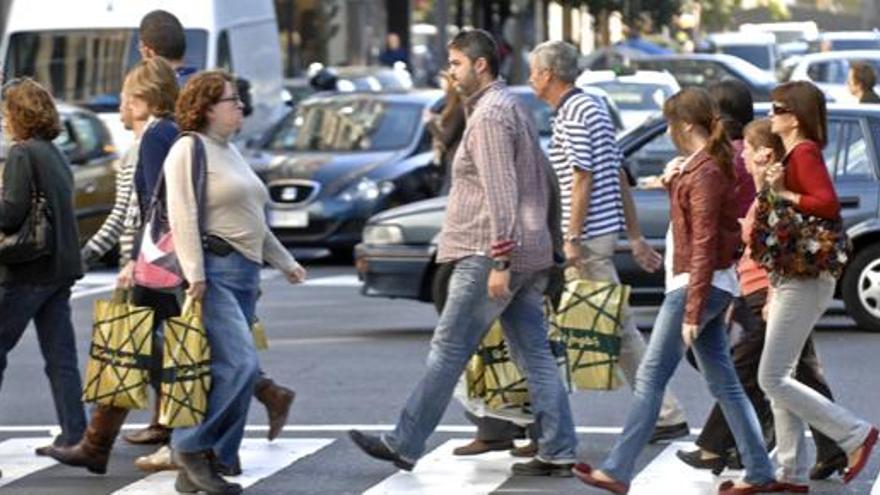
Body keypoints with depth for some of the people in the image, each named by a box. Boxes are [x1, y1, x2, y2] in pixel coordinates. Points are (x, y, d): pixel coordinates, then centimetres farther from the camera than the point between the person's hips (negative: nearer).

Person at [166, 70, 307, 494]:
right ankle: (191, 447, -11)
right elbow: (183, 216, -15)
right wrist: (194, 273, -22)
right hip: (215, 271, -9)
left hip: (245, 271, 9)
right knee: (240, 365, -20)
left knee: (224, 370, 4)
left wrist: (285, 262, 31)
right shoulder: (190, 149, -6)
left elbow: (254, 220, 30)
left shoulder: (230, 152, 23)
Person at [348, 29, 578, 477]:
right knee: (535, 355, 6)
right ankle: (558, 452, 3)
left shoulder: (490, 114, -13)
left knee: (448, 352, -3)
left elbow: (500, 193, -20)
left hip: (488, 255, -10)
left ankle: (404, 445, 3)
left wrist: (499, 262, -23)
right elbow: (538, 181, 23)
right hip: (529, 254, 10)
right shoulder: (511, 106, 18)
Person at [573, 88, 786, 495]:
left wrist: (692, 311, -23)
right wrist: (673, 181, 9)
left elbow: (704, 246, -21)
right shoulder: (703, 164, 13)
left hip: (698, 284, -10)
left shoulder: (705, 172, -17)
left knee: (650, 378, -7)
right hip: (714, 284, 10)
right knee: (723, 382, 10)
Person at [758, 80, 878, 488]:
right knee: (777, 378, 11)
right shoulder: (794, 155, 17)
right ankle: (792, 471, 14)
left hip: (805, 282, -10)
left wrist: (784, 194, -23)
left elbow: (829, 204, -28)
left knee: (773, 379, -9)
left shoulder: (805, 153, -13)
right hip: (792, 281, 10)